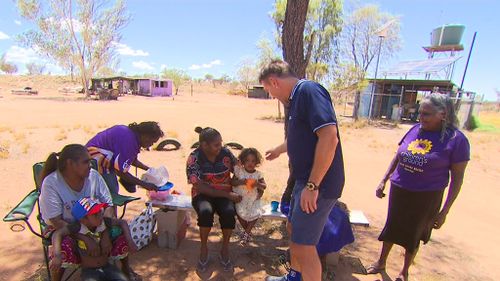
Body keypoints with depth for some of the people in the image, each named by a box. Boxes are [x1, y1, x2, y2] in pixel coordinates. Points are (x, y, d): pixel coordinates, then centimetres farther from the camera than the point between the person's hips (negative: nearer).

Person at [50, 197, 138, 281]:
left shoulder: (105, 222, -11)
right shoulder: (78, 228, -19)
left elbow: (122, 222, -1)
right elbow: (57, 233, -21)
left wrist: (129, 241, -10)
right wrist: (57, 255, -33)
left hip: (107, 267, 3)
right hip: (89, 271, -2)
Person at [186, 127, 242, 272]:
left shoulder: (226, 153, -7)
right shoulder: (194, 158, -14)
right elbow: (200, 187, -18)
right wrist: (227, 194, -22)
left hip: (225, 193, 2)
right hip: (203, 194, -1)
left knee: (229, 212, -30)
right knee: (206, 211, -34)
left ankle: (225, 249, -5)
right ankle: (203, 248, -8)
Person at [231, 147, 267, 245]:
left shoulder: (258, 174, -3)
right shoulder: (239, 171, -5)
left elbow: (264, 186, -4)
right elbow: (232, 182, -8)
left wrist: (258, 184, -25)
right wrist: (240, 182, -26)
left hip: (253, 199, 1)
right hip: (240, 198, 0)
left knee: (256, 213, -14)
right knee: (239, 212, -15)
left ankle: (246, 233, 10)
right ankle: (248, 231, 15)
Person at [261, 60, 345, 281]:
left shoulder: (309, 91, -18)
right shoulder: (296, 97, 12)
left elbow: (329, 137, -28)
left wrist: (312, 185, -25)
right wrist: (279, 150, 44)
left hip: (318, 184, -10)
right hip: (305, 180, 10)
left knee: (303, 245, 0)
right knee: (294, 229, 24)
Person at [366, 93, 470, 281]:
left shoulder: (456, 140, -12)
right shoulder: (415, 130, -1)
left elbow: (457, 178, -8)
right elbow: (397, 157, 10)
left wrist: (444, 211, -9)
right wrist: (383, 181, 9)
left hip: (426, 197, -3)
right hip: (398, 191, 4)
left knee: (413, 234, 14)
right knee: (391, 228, 17)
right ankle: (381, 262, 39)